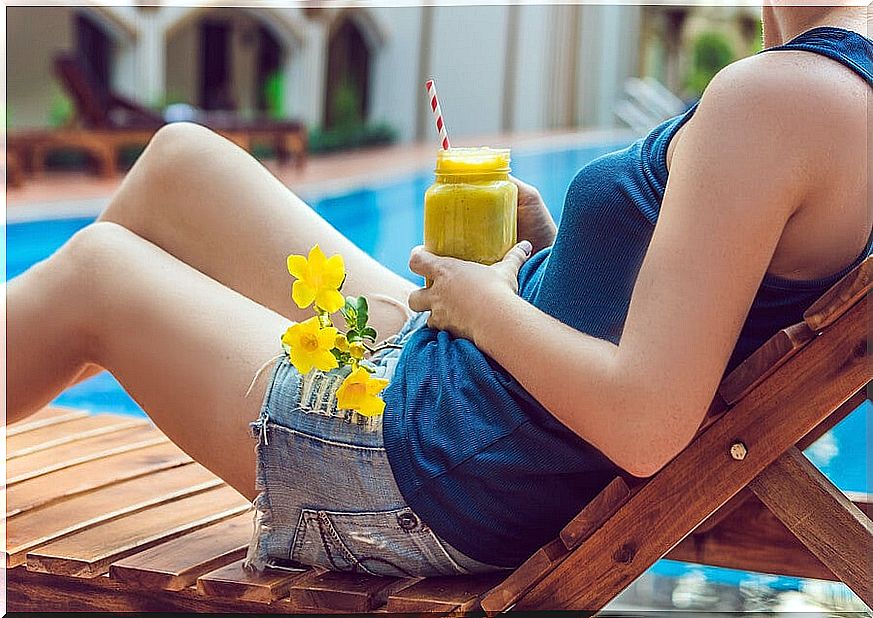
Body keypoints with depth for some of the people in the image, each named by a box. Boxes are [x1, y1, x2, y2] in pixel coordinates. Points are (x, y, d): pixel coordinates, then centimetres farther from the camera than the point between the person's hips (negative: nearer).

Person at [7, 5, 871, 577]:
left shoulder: (775, 94, -27)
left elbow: (645, 425, -34)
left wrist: (484, 305, -17)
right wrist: (551, 249, 2)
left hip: (430, 472, -10)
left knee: (92, 272, 9)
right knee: (179, 160, 18)